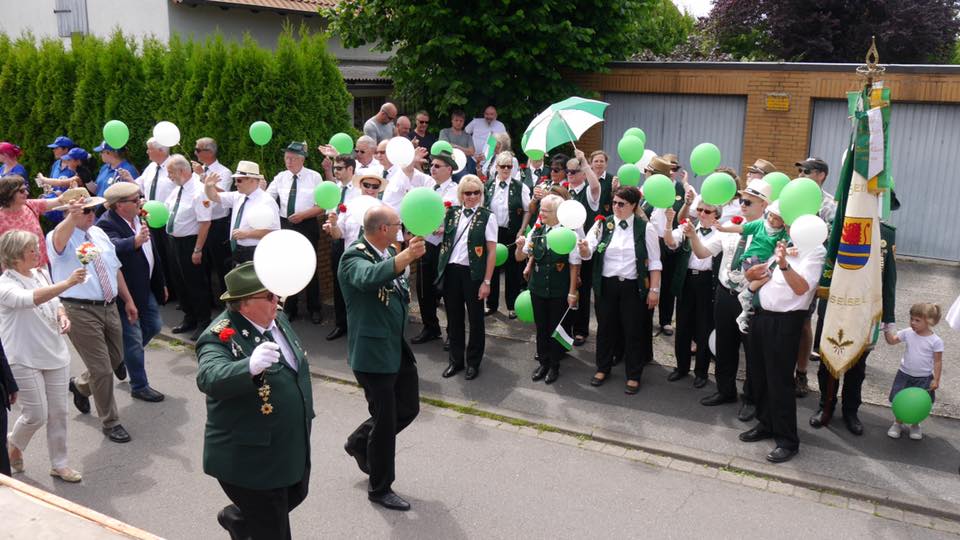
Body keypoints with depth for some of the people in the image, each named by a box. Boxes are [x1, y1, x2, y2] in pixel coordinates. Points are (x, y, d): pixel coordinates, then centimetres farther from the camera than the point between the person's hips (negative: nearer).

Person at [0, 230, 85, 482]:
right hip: (24, 360, -6)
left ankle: (59, 464, 22)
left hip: (56, 354, 6)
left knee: (58, 413, 9)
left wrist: (63, 316, -2)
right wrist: (68, 283, -44)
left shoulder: (42, 274, 4)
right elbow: (31, 298, -36)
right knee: (36, 415, -1)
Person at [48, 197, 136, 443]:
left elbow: (115, 268, 17)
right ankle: (110, 423, 16)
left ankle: (80, 385, 49)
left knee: (116, 360, 20)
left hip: (109, 306, 7)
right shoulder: (61, 238, -10)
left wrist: (128, 300, 16)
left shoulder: (99, 233, 11)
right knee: (102, 369, -2)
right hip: (80, 311, -7)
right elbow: (59, 240, -38)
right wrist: (73, 216, -56)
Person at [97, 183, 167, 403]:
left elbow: (152, 251, 15)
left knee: (154, 326, 19)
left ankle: (122, 357, 42)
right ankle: (139, 387, 16)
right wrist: (135, 241, -60)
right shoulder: (106, 224, -20)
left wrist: (161, 283, 19)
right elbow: (115, 247, -41)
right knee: (134, 340, 1)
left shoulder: (137, 218, 6)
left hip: (146, 288, 9)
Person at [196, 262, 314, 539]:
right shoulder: (220, 337, -22)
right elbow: (209, 377, -42)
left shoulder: (277, 319, 2)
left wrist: (305, 413, 23)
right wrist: (251, 367, -59)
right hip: (251, 458, -8)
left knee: (295, 496, 27)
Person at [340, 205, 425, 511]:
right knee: (385, 421, 3)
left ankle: (359, 442, 41)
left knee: (409, 408, 18)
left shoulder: (390, 252, 3)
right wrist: (406, 256, -55)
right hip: (373, 351, -8)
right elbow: (369, 277, -45)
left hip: (398, 346, 8)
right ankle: (380, 489, 24)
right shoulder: (353, 257, -20)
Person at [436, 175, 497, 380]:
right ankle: (455, 360, 27)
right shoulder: (451, 213, 6)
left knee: (475, 319, 9)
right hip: (450, 271, 4)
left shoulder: (487, 217, -5)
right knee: (454, 318, 13)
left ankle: (473, 362, 23)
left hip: (473, 273, -3)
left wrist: (486, 281, -11)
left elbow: (492, 251, -7)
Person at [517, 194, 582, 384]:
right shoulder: (537, 230, -2)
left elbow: (574, 265, -9)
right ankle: (543, 362, 31)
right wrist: (520, 246, -18)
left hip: (560, 291, -4)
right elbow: (520, 257, 4)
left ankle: (554, 365, 26)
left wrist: (572, 292, -8)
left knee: (556, 328, 10)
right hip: (538, 288, 4)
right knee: (541, 327, 15)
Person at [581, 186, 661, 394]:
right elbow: (588, 252, -10)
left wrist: (654, 289, -6)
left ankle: (633, 376, 22)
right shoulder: (602, 224, -1)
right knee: (605, 327, 14)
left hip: (633, 287, -2)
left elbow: (654, 262, -3)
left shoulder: (645, 228, -5)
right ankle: (603, 368, 33)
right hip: (606, 285, 2)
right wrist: (583, 249, -33)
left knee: (633, 331, 6)